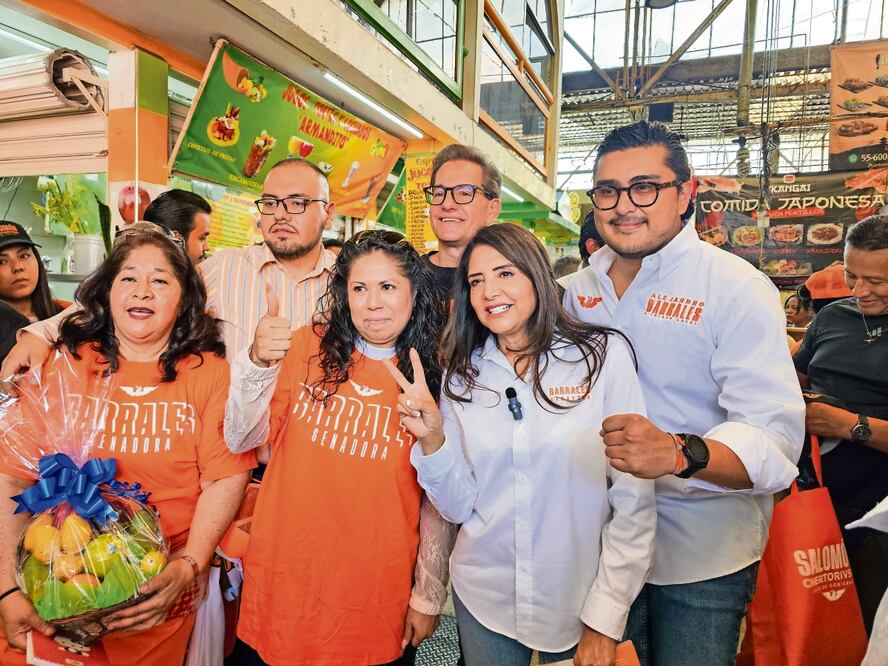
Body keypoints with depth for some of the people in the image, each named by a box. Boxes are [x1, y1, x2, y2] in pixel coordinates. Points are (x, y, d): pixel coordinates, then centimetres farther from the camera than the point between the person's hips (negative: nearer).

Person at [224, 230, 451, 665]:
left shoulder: (434, 376, -6)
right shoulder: (308, 347, -7)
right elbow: (240, 441, -7)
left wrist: (429, 597, 1)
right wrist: (258, 362, -24)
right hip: (281, 584, 1)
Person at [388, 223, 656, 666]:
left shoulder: (604, 355, -12)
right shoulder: (462, 376, -4)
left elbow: (634, 501, -11)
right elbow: (458, 507, -3)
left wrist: (605, 622, -11)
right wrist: (432, 439, -19)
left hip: (581, 603, -2)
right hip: (483, 599, 2)